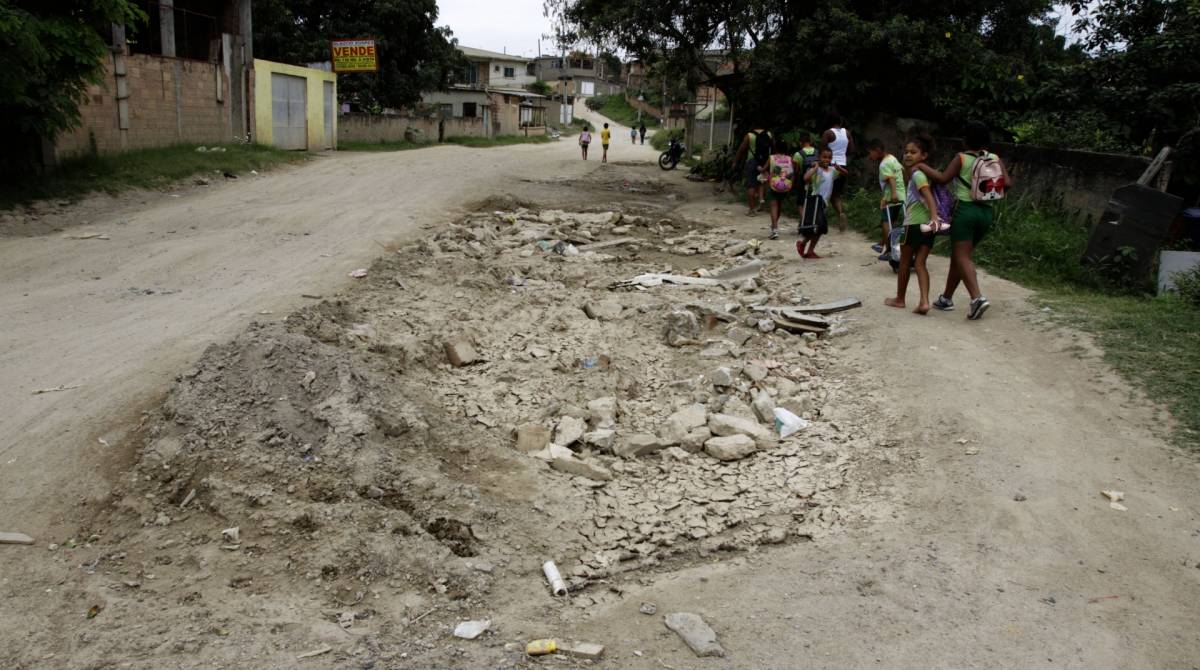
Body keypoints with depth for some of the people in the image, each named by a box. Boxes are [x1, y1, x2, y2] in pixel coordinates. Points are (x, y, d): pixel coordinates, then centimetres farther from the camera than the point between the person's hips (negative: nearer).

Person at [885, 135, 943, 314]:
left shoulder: (917, 175, -11)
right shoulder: (916, 174, 17)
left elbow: (929, 197, -24)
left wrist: (934, 217, -36)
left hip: (914, 224, -8)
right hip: (927, 225, 8)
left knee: (905, 262, 8)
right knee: (920, 263, 3)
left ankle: (900, 299, 21)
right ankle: (924, 301, -10)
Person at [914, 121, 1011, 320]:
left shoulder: (961, 158, -5)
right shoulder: (995, 159, 7)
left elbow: (943, 178, -14)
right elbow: (1007, 183, -1)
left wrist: (922, 167, -2)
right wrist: (991, 190, 17)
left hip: (965, 209, -6)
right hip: (987, 212, 6)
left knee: (962, 256, -8)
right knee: (959, 255, 17)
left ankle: (977, 298, -27)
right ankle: (946, 298, 25)